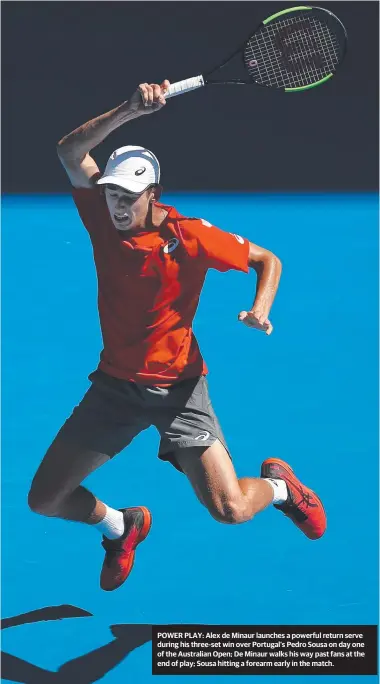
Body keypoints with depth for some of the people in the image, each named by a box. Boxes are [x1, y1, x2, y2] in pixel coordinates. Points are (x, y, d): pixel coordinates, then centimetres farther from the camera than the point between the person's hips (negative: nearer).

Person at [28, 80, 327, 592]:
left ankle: (277, 483, 26)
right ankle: (121, 527, 32)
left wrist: (261, 308, -22)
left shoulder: (190, 236, -15)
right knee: (44, 500, -1)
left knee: (231, 511, -12)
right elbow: (70, 153, -22)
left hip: (177, 386, -3)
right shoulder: (104, 218, -8)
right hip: (116, 386, 3)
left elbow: (267, 259, -2)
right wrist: (130, 110, -34)